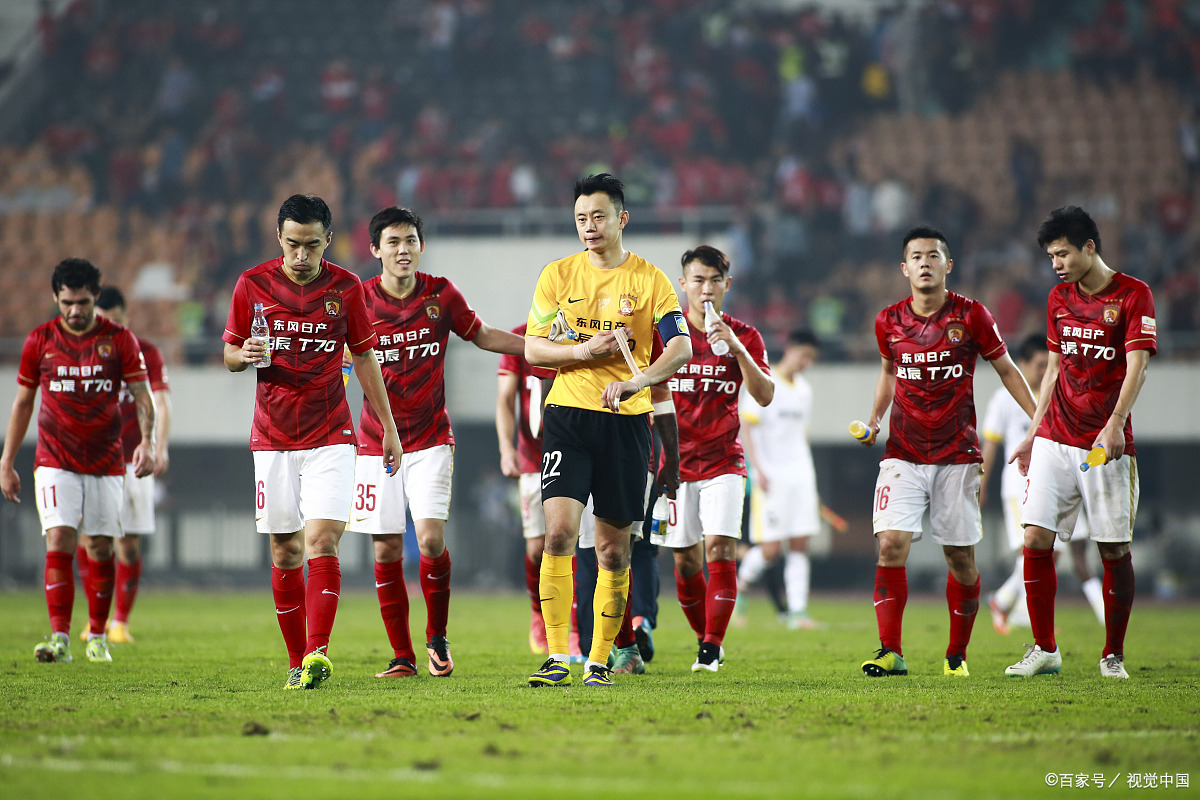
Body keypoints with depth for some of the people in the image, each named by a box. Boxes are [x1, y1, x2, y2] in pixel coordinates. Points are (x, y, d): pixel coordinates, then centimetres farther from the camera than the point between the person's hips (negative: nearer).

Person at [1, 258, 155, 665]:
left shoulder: (119, 340, 0)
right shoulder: (39, 341, 2)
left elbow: (142, 395, 1)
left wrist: (147, 441, -16)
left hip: (106, 461, 0)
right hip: (55, 461, 0)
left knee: (100, 548, 4)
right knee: (59, 542, -14)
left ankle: (97, 636, 18)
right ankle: (60, 638, -18)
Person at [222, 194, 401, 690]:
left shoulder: (346, 288, 1)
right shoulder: (253, 285, 0)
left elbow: (364, 357, 11)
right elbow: (229, 355, 9)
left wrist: (388, 427, 10)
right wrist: (244, 355, -16)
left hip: (331, 436, -1)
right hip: (273, 439, 1)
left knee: (322, 541, -16)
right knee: (286, 553, 3)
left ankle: (318, 652, -20)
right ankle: (297, 662, 11)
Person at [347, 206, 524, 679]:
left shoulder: (441, 294, -1)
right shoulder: (361, 300, -5)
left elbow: (482, 336, 14)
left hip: (430, 440, 0)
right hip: (376, 441, 0)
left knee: (431, 538, -14)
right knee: (386, 550, -1)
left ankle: (437, 638, 7)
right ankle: (402, 655, 10)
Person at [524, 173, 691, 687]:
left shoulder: (648, 279, 3)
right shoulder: (558, 275, 7)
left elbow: (680, 346, -7)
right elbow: (532, 349, 5)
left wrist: (638, 380, -25)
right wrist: (585, 350, -13)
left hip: (625, 420, 0)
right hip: (567, 414, 0)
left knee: (613, 549, 4)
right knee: (559, 531, -16)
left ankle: (599, 660, 14)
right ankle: (557, 658, -14)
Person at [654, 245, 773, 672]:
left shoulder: (744, 337, 2)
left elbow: (764, 396, -8)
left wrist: (737, 348, -20)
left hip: (723, 459, -1)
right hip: (675, 459, 1)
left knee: (721, 548, -16)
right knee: (685, 559, 1)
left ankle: (712, 647, -12)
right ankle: (705, 640, 19)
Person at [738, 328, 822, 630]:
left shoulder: (803, 390, 15)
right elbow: (745, 428, -10)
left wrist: (811, 487, 23)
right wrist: (758, 469, -20)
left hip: (800, 477, 6)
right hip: (771, 478, -6)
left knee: (800, 544, -1)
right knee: (770, 548, -9)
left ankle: (797, 611, -1)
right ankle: (737, 585, 16)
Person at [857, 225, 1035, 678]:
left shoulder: (971, 316, -3)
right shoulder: (889, 322, 3)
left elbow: (1006, 369, 8)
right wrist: (874, 420, 9)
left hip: (957, 455, -1)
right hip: (903, 454, 1)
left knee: (961, 557, 2)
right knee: (891, 544, -15)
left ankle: (957, 655, 17)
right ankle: (890, 652, -12)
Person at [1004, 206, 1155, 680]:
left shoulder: (1132, 295, -4)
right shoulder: (1059, 298, 13)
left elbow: (1137, 366, -13)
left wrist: (1115, 424, -26)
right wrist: (1033, 433, 17)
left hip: (1108, 443, -4)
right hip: (1056, 439, 5)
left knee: (1115, 550, -1)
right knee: (1036, 539, -7)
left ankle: (1113, 655, 11)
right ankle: (1045, 650, 2)